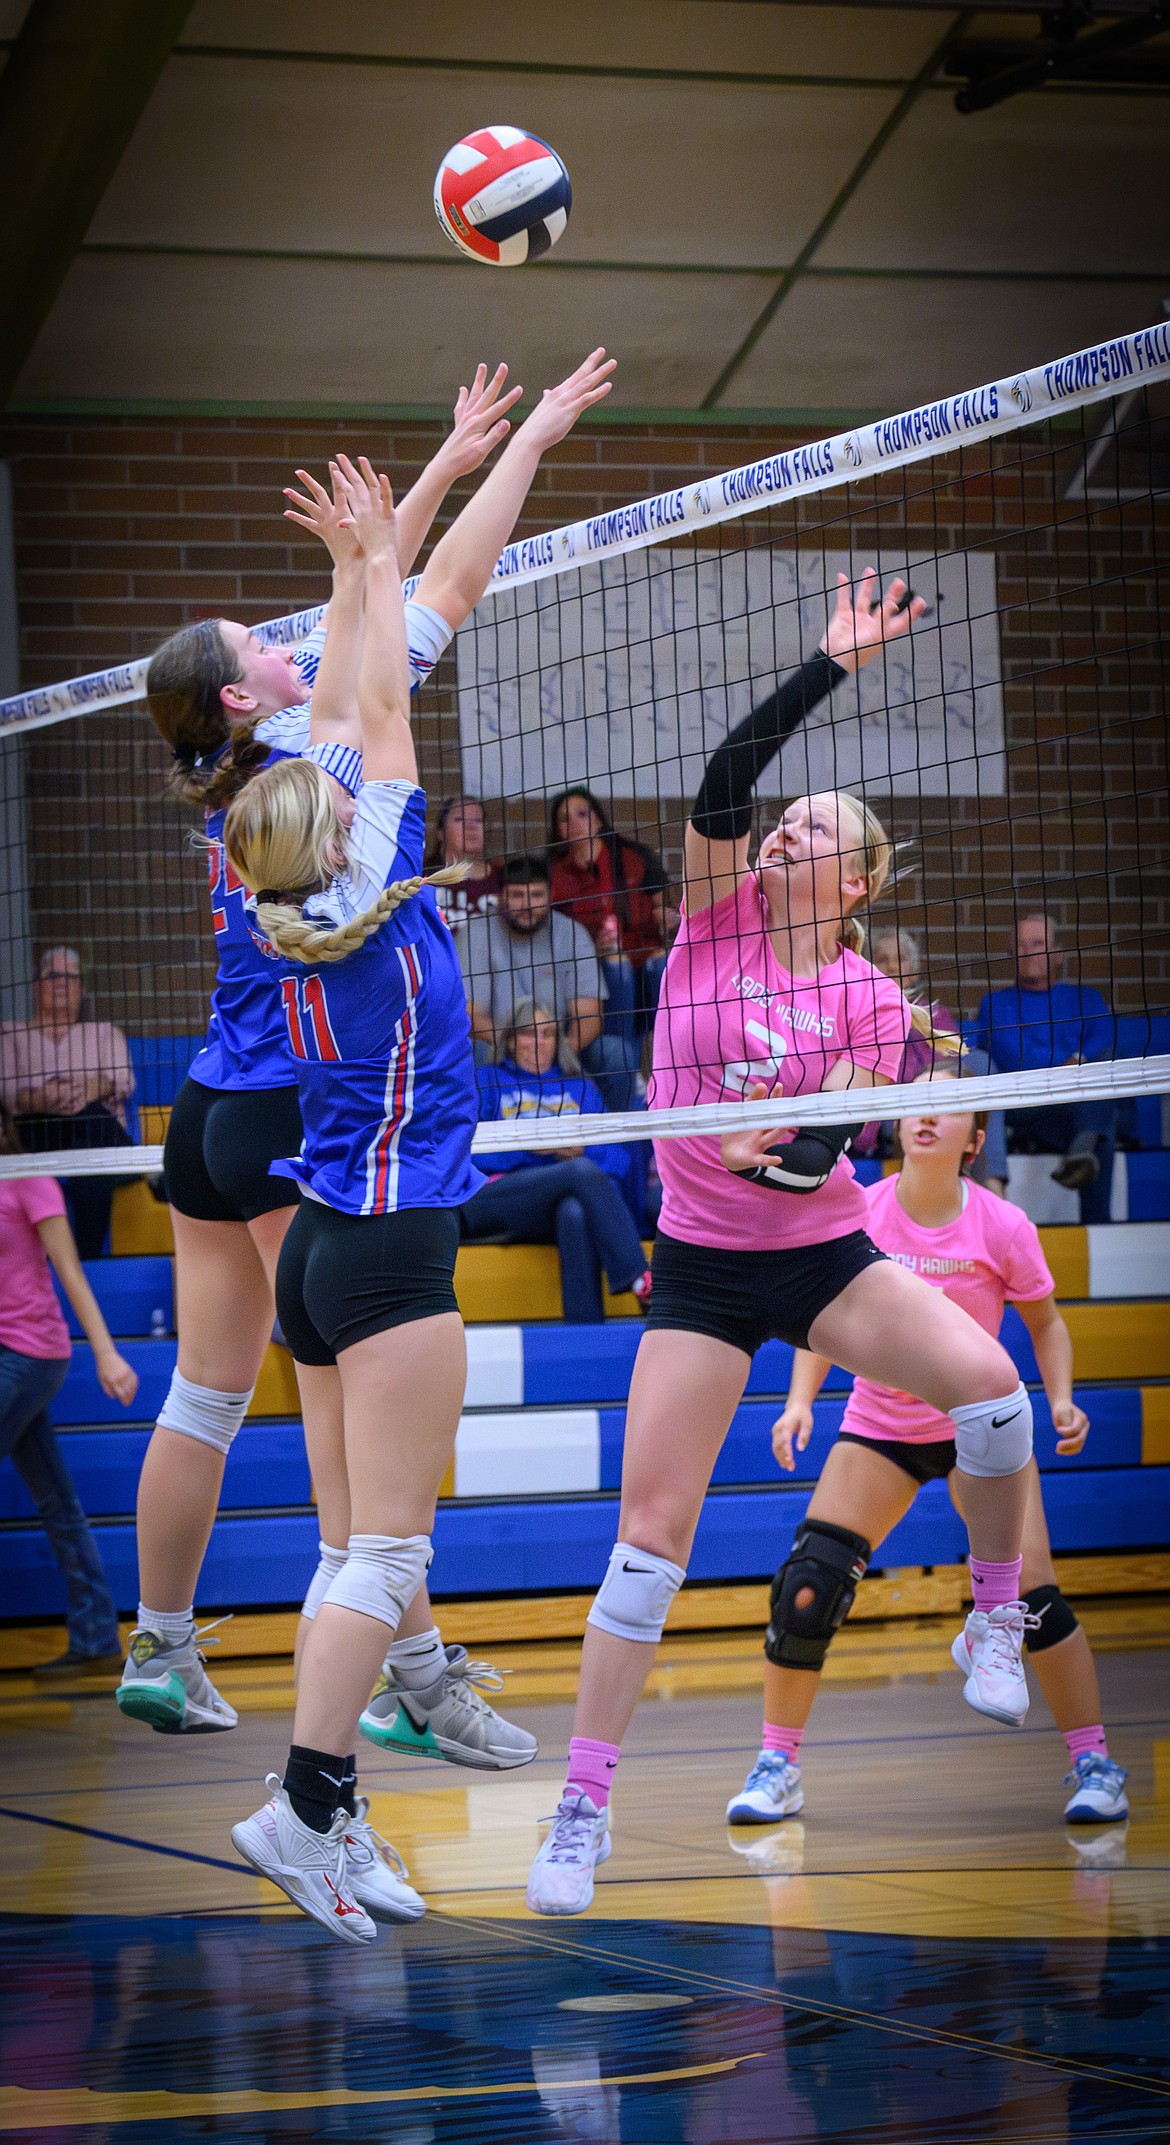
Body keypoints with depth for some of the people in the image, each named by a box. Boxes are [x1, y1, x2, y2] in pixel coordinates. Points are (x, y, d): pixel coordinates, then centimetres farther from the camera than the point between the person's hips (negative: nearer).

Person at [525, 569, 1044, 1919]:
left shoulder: (870, 1001, -2)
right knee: (652, 1525, -9)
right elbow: (721, 783, -18)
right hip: (702, 1268, 0)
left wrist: (769, 1147, -32)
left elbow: (836, 1149, -11)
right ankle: (581, 1808, -1)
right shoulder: (716, 915, -2)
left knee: (986, 1376, -26)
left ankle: (997, 1625, -3)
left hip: (825, 1255, 0)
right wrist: (832, 666, -23)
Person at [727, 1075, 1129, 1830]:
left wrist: (1061, 1399, -14)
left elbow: (1046, 1322, 1)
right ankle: (778, 1766, 4)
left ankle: (1094, 1762, 2)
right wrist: (801, 1398, -11)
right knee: (806, 1587, -11)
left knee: (1031, 1593, -15)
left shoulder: (1002, 1227, -14)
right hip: (879, 1425, 2)